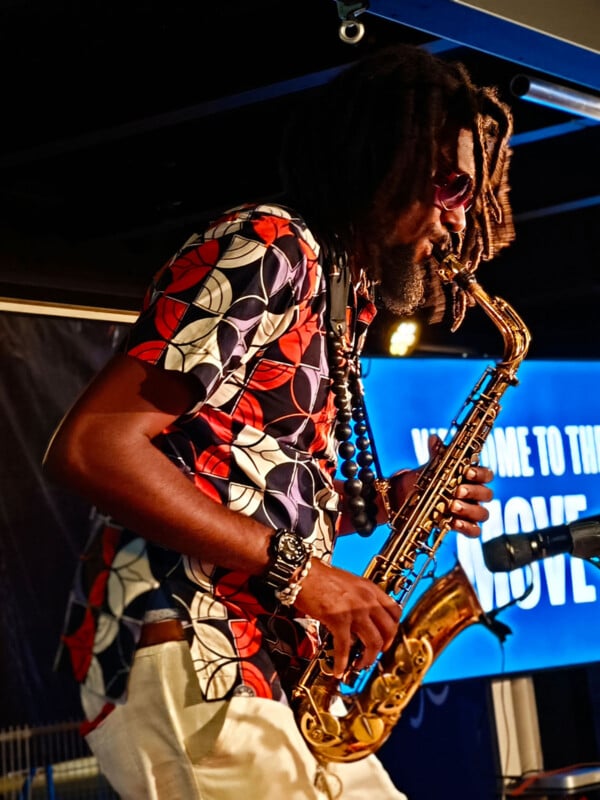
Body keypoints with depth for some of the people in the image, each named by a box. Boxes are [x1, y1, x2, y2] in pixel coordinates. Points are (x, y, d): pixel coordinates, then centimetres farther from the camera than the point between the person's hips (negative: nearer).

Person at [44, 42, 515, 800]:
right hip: (185, 657, -10)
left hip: (265, 670, 10)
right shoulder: (269, 249, -9)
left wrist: (383, 499, 8)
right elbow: (88, 447, -19)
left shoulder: (339, 296, 20)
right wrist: (295, 569, -18)